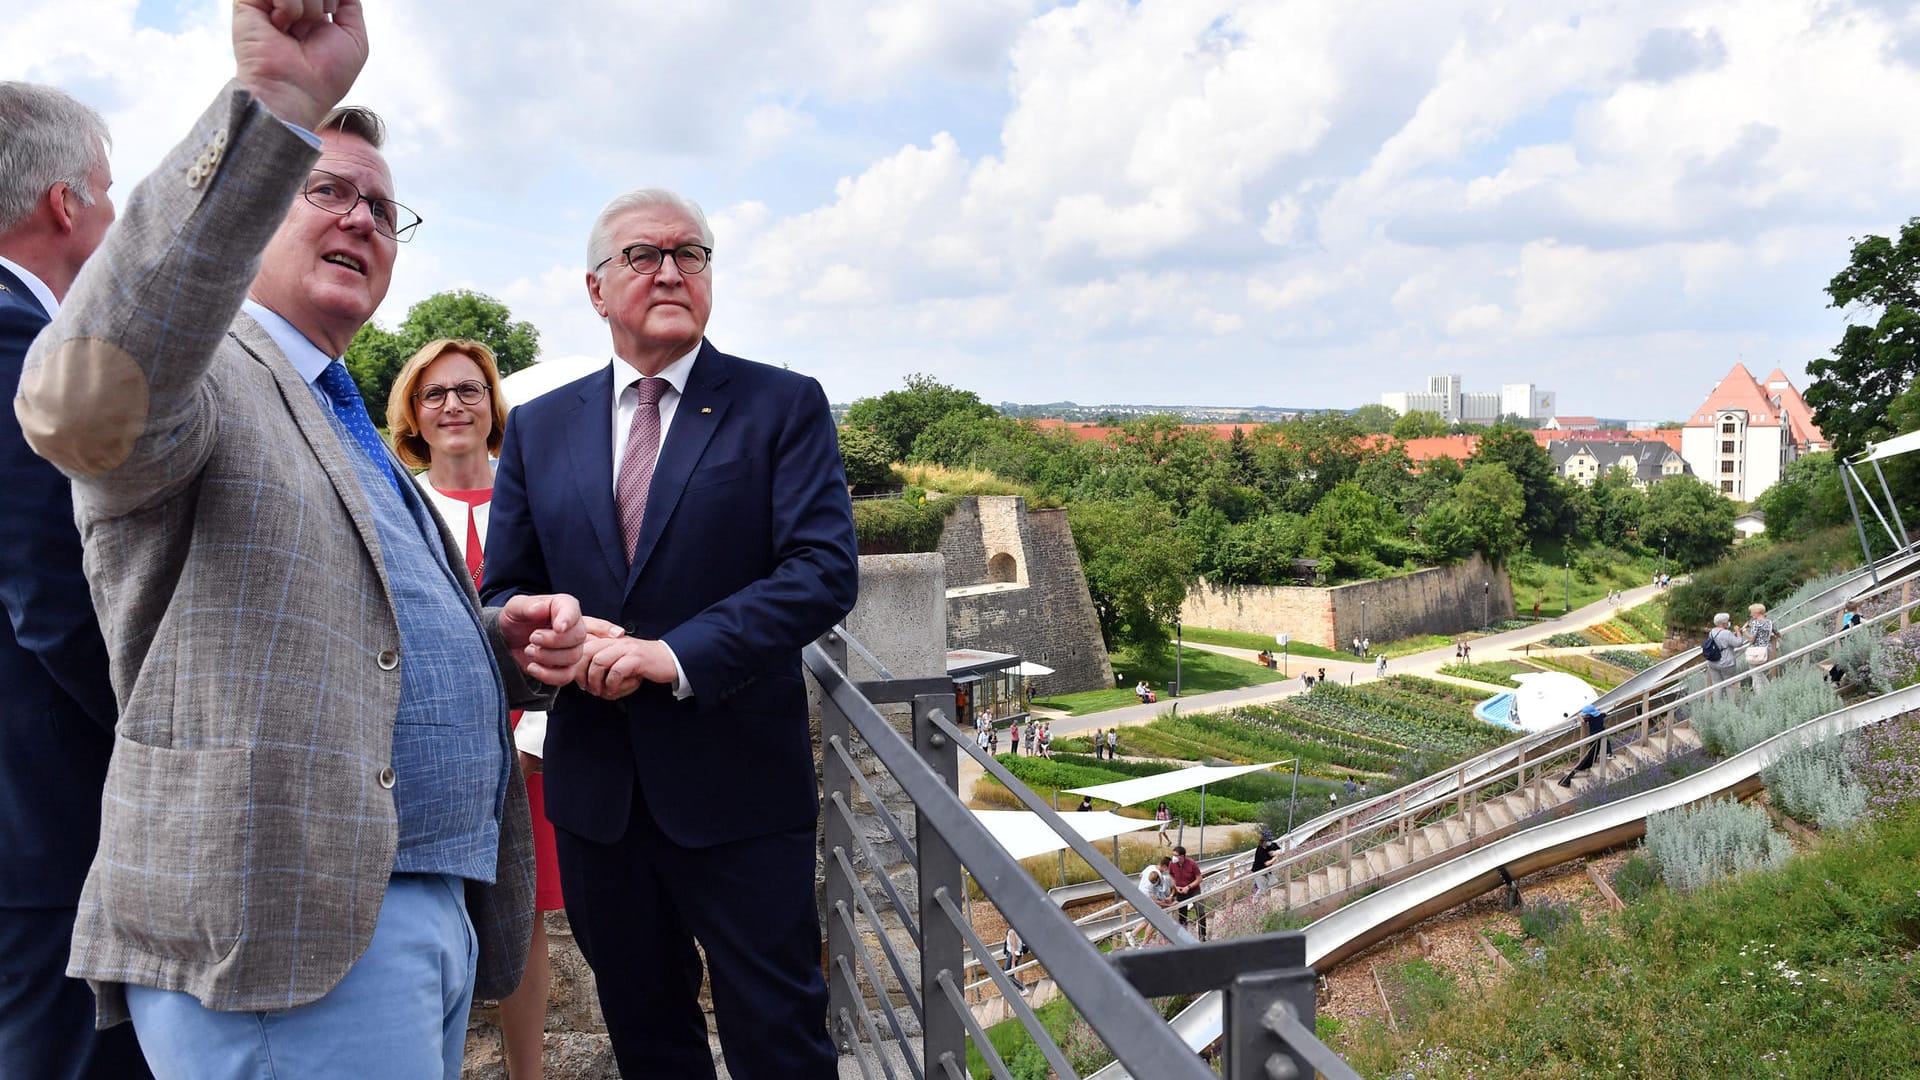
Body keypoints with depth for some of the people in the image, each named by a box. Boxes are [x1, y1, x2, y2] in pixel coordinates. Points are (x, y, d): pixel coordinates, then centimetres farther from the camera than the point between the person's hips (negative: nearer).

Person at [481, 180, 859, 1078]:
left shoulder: (783, 406, -3)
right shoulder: (538, 428, 9)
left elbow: (825, 571, -13)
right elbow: (504, 591, 11)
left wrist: (679, 654, -22)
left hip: (739, 784, -4)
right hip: (594, 790, 4)